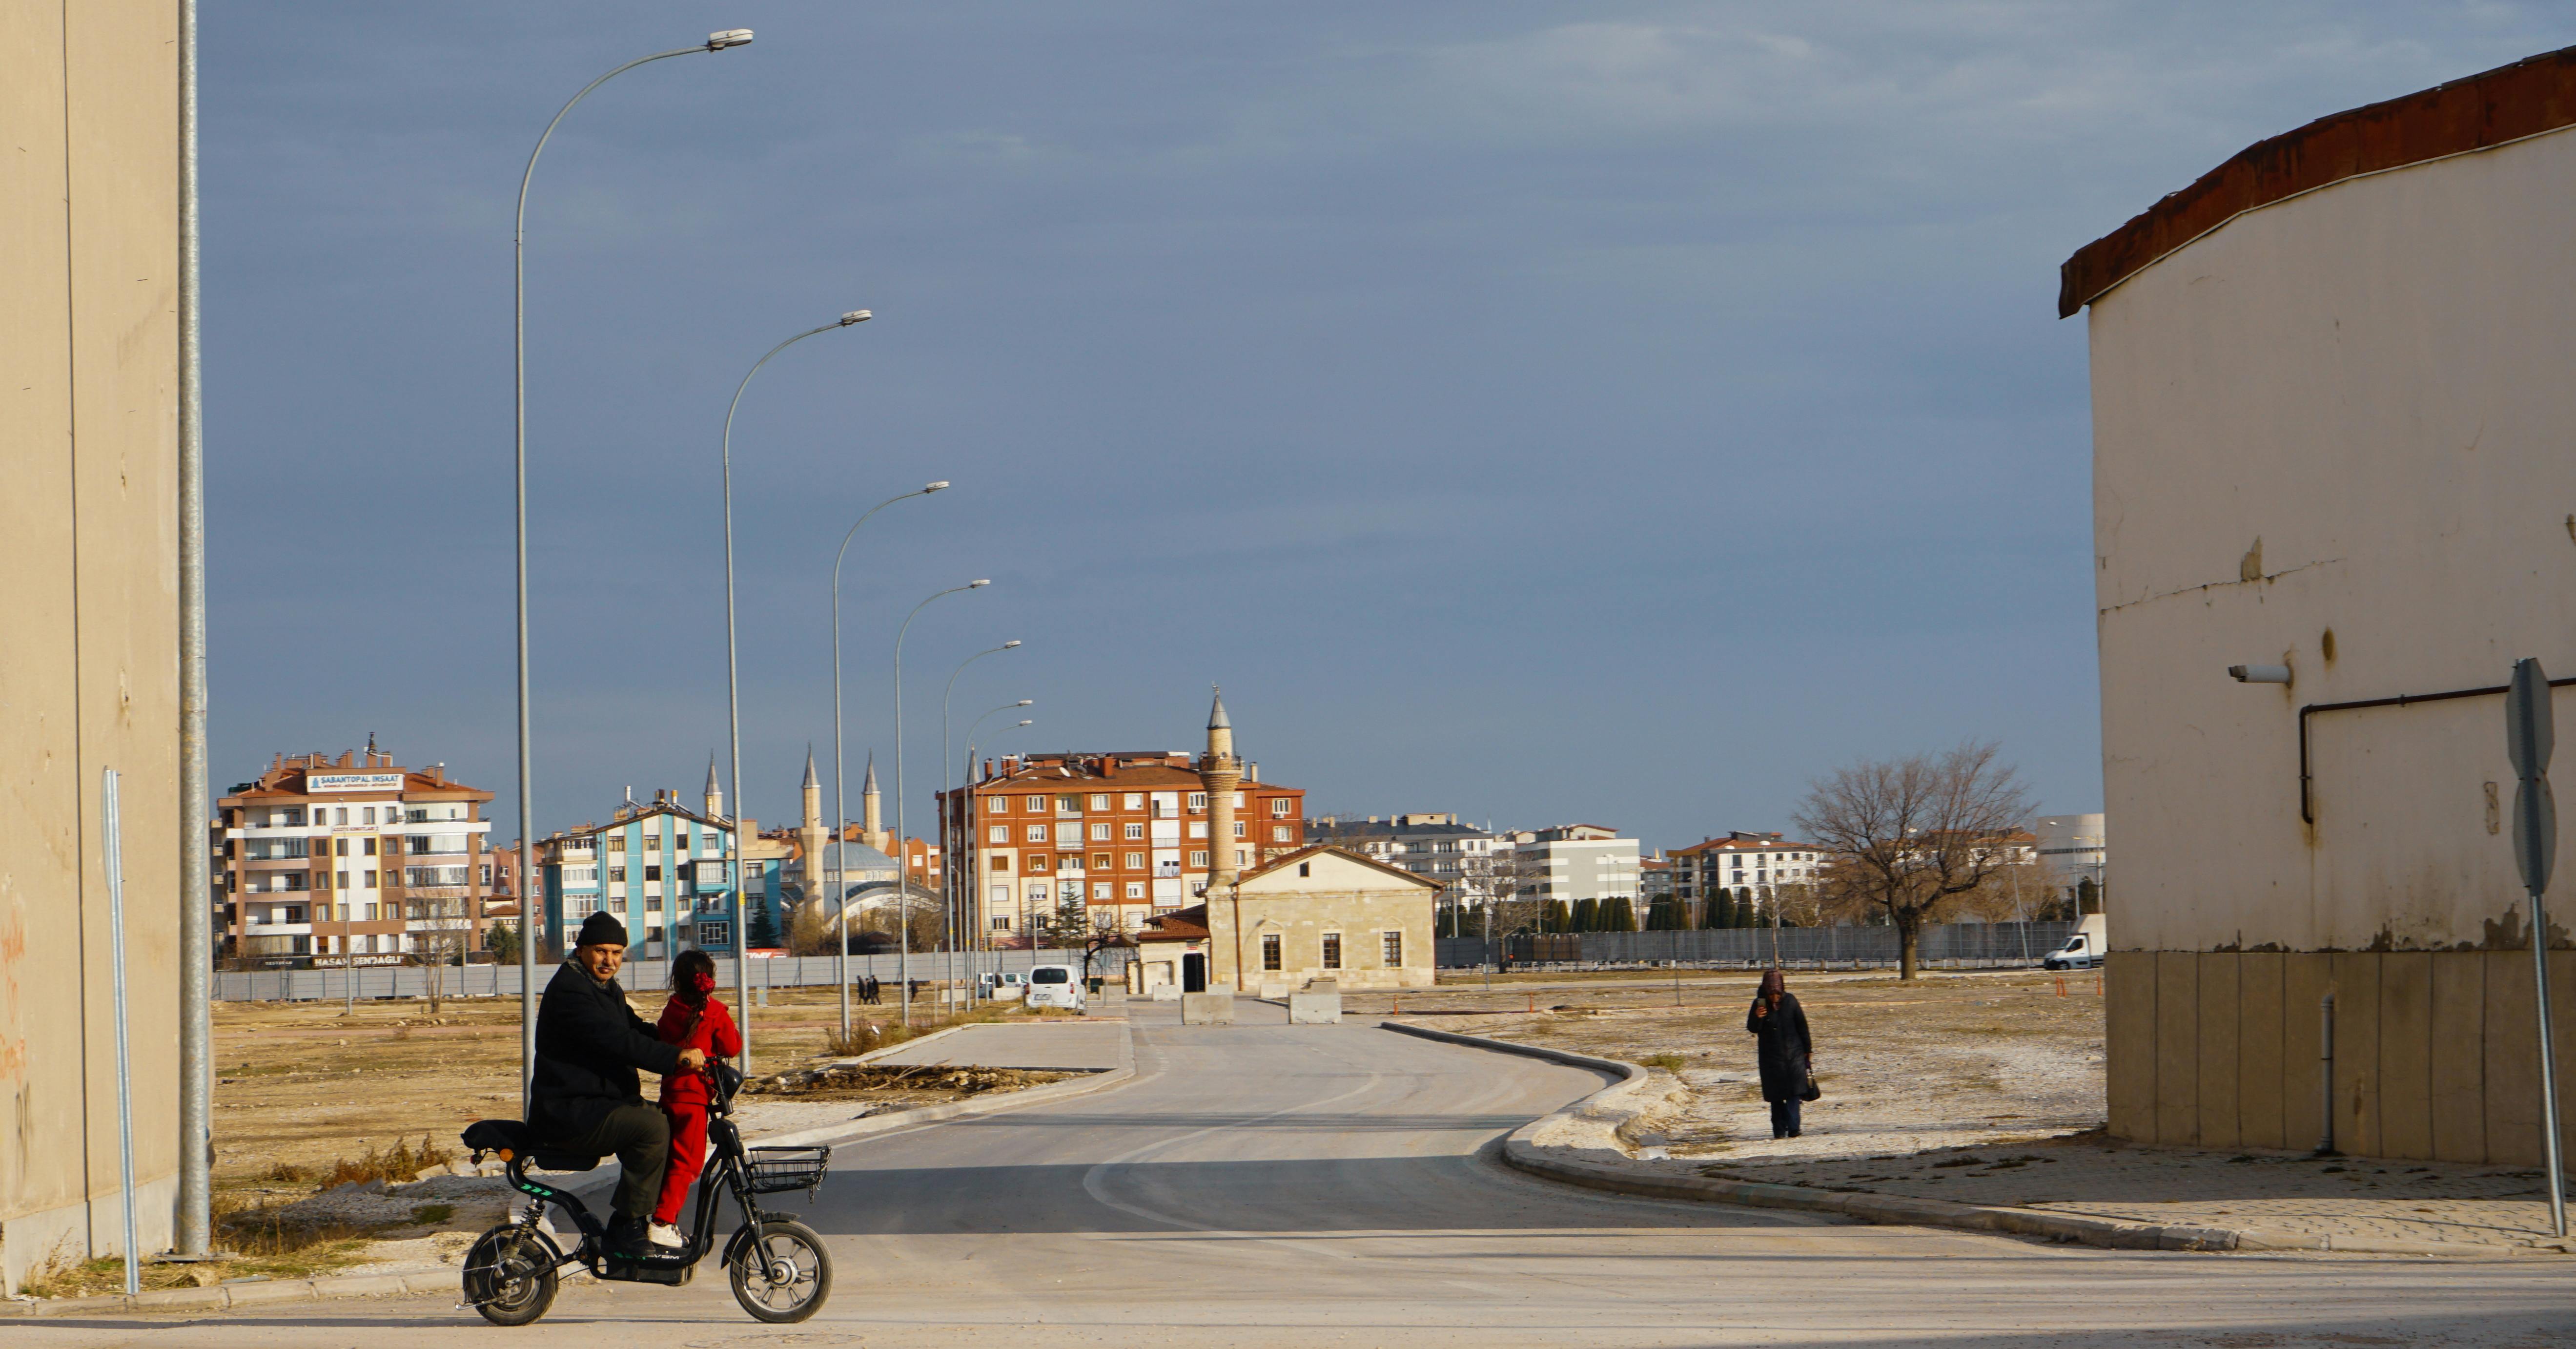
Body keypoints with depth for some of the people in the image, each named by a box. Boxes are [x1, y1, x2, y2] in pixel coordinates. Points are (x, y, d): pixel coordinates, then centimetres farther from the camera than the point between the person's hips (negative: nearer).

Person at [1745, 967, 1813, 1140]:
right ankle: (1779, 1130, 8)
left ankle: (1792, 1127, -17)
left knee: (1794, 1092, -11)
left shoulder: (1790, 1001, -1)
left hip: (1794, 1054, 0)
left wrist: (1807, 1048, 11)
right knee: (1776, 1095, 2)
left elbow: (1802, 1026, 7)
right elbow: (1752, 1029, -2)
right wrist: (1757, 1018, -24)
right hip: (1771, 1057, 0)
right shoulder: (1760, 1004, -3)